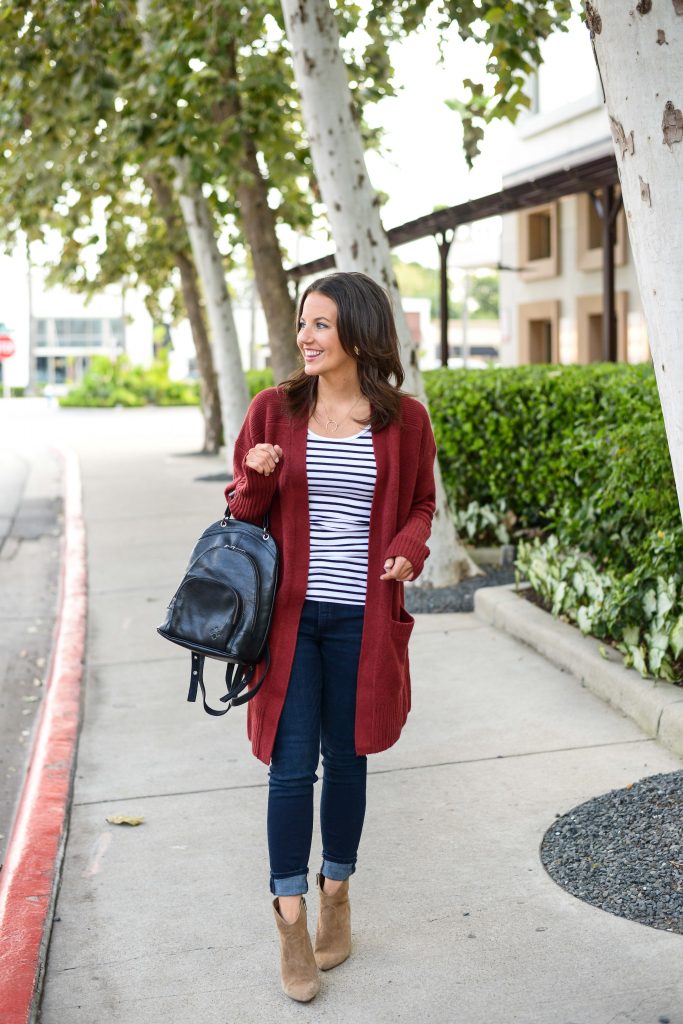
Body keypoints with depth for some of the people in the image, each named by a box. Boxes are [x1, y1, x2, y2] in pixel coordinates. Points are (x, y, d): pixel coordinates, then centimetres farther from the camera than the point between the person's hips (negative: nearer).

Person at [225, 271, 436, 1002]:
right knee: (292, 767, -1)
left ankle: (336, 895, 33)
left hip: (362, 618, 0)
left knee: (346, 759, 13)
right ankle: (291, 924, 13)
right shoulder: (274, 409, 0)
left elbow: (421, 503, 10)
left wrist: (408, 549, -10)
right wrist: (257, 479, -15)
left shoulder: (403, 419, -1)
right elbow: (243, 508, 7)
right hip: (292, 613, 0)